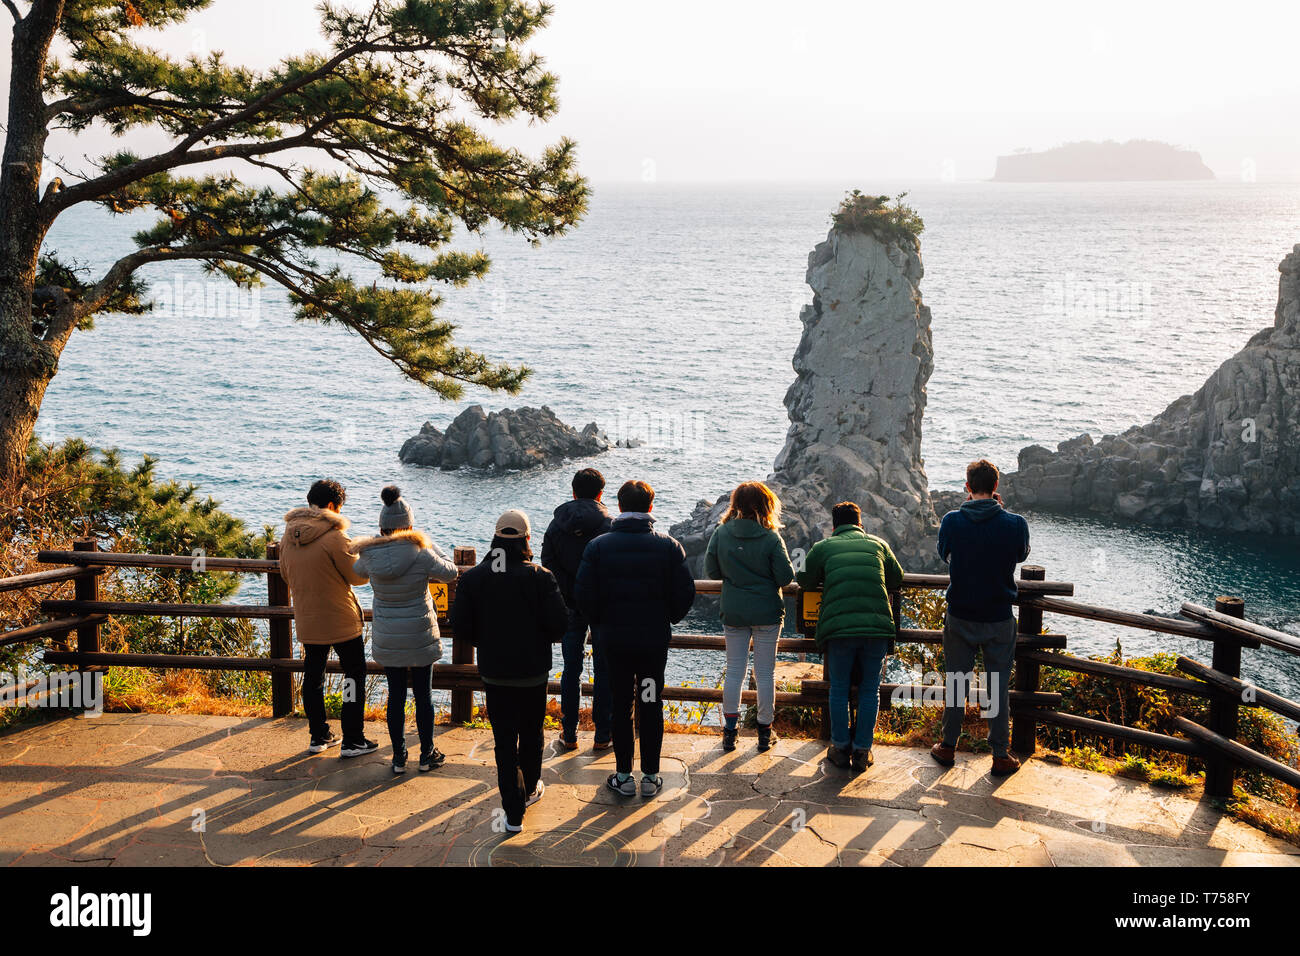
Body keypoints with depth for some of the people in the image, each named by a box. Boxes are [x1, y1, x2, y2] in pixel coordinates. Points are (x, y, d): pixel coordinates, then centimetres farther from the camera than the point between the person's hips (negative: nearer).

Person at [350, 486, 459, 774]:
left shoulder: (370, 555, -10)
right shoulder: (420, 554, -19)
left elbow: (357, 570, 15)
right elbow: (449, 573, -3)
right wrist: (429, 544, 7)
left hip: (387, 640, 3)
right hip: (420, 638, -2)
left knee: (395, 696, 13)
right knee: (423, 696, 12)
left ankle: (399, 757, 21)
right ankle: (427, 755, 23)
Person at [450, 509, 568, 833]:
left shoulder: (472, 578, -6)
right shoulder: (540, 577, -13)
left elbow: (460, 626, -6)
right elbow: (559, 625, -15)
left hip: (494, 673, 1)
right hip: (534, 672, -1)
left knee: (504, 740, 6)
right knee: (531, 734, 20)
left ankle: (513, 813, 2)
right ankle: (529, 790, 41)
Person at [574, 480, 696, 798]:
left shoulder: (598, 546, -6)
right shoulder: (669, 546, -6)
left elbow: (583, 595, -8)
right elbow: (685, 593, -7)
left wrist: (600, 624, 8)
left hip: (614, 639, 0)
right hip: (655, 640, 0)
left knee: (620, 705, 10)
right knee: (651, 706, 10)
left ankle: (623, 776, 15)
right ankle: (650, 776, 16)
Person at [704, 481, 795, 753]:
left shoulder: (721, 533, -6)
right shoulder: (771, 539, -13)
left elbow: (711, 570, 0)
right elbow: (785, 577, -12)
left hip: (733, 613, 2)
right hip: (767, 613, -2)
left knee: (734, 670, 11)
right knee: (765, 673, 8)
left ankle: (729, 732, 13)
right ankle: (764, 732, 16)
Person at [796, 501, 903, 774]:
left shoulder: (822, 547, 12)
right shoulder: (878, 544, 16)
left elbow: (805, 581, 22)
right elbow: (897, 579, 23)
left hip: (839, 628, -1)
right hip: (877, 626, 1)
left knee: (839, 689, 13)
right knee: (870, 689, 13)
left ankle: (840, 749, 19)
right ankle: (862, 751, 17)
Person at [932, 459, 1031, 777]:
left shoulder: (952, 521, -12)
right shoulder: (1015, 524, -13)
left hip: (959, 618, 1)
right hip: (999, 619, -1)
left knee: (956, 685, 15)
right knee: (998, 689, 9)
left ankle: (948, 747, 25)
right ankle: (1000, 756, 15)